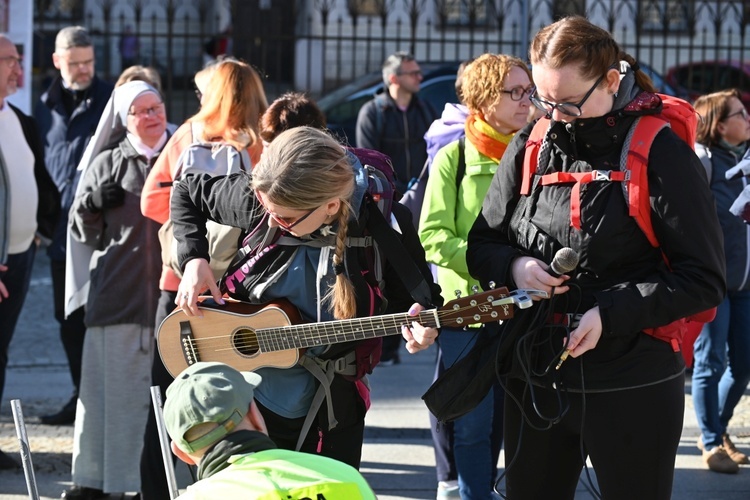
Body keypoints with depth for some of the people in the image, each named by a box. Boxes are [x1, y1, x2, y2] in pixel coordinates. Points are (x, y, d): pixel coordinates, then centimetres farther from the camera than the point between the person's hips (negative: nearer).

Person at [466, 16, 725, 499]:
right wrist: (513, 267, -8)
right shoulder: (529, 148, 5)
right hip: (534, 382, 5)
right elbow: (482, 246, 15)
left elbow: (704, 279, -10)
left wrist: (612, 314, -20)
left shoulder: (660, 151, -10)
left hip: (631, 393, -5)